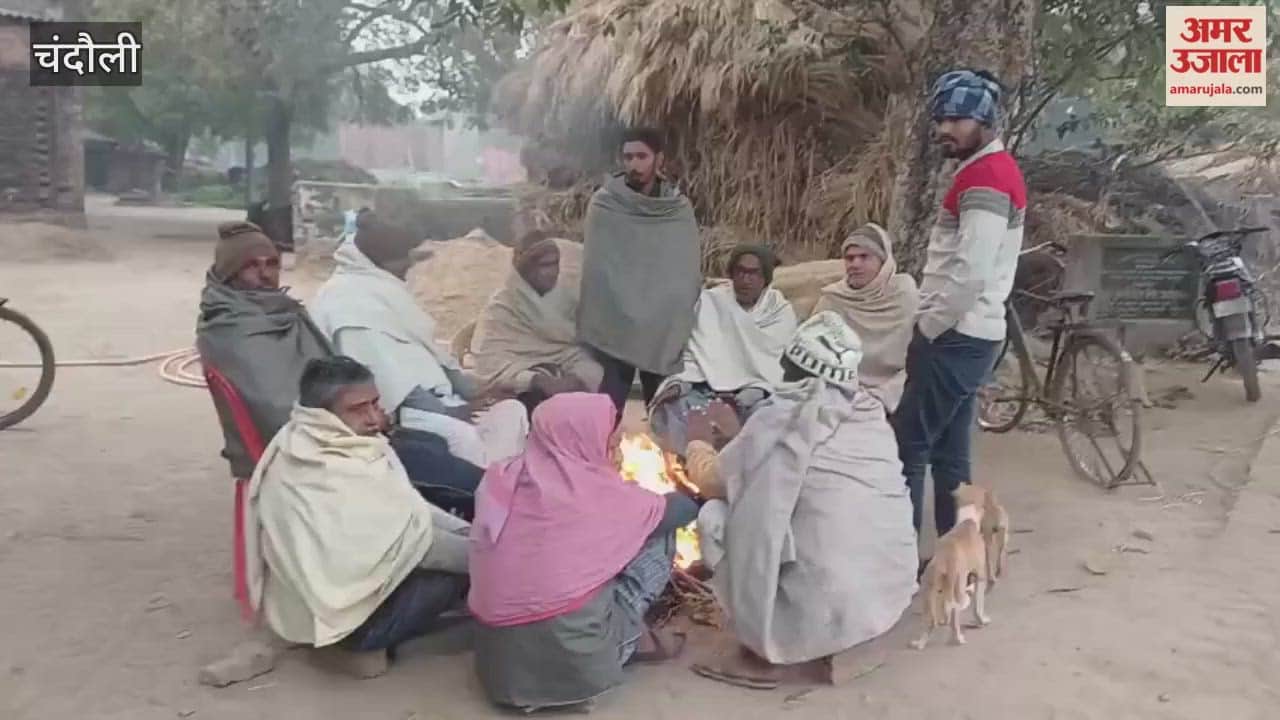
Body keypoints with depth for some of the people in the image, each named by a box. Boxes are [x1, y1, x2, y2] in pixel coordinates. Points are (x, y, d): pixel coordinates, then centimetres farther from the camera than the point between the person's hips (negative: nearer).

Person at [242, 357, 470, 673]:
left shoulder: (356, 445, 0)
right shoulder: (314, 474, -27)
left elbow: (412, 508, 5)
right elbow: (405, 537, -25)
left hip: (355, 576, 9)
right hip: (338, 611, -8)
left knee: (459, 541, 5)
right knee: (456, 570, -15)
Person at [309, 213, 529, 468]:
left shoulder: (385, 287, 18)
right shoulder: (345, 299, -12)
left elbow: (423, 345, 16)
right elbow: (384, 371, -21)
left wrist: (469, 393, 2)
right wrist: (444, 410, -23)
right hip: (391, 411, -10)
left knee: (511, 410, -6)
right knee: (460, 435, -34)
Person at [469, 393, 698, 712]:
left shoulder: (499, 478, 6)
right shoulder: (597, 488, -6)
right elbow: (683, 510, 9)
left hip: (499, 660, 6)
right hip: (570, 657, -6)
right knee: (658, 534, 8)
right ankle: (627, 640, 14)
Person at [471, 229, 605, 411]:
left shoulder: (570, 296, 11)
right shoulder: (500, 307, -1)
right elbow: (492, 366, -13)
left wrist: (578, 378, -18)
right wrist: (539, 381, -28)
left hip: (569, 380, 3)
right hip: (527, 391, -3)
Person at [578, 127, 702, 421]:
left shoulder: (680, 209, 4)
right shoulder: (603, 204, -3)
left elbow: (690, 273, 5)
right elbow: (596, 269, -4)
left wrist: (679, 324, -1)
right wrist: (624, 310, -9)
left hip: (665, 330, 2)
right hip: (613, 327, -2)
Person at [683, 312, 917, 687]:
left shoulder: (788, 415, -11)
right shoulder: (872, 412, 6)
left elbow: (711, 480, 3)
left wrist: (699, 440, 23)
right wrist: (739, 436, 34)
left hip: (827, 612, -7)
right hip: (893, 598, 7)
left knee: (715, 515, 3)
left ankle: (761, 652, 7)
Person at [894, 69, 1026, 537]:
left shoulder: (985, 178, -16)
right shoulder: (991, 171, 17)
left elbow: (970, 273, -25)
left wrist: (928, 328, -13)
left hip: (954, 336, -10)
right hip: (965, 333, 10)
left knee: (908, 448, -6)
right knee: (949, 452, 14)